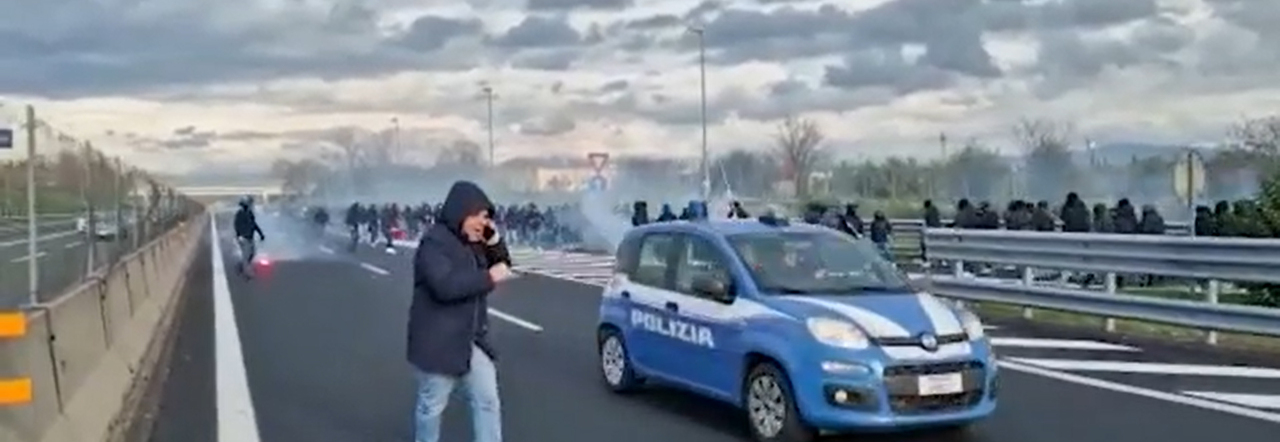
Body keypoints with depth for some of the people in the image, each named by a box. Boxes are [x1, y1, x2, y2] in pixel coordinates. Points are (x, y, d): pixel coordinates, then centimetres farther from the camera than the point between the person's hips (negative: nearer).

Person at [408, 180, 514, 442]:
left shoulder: (474, 244, 10)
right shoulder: (435, 243, -18)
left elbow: (502, 266, 16)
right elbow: (445, 285, -30)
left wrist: (494, 240, -2)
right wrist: (489, 277, -25)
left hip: (472, 340, 8)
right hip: (439, 342, -8)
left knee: (487, 400, 5)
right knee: (432, 406, 7)